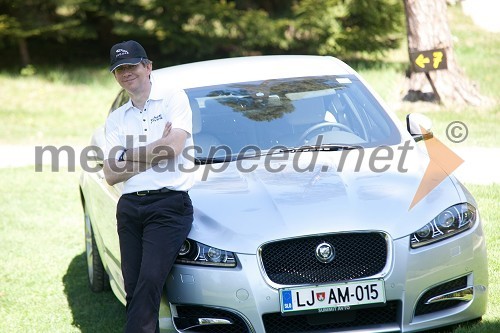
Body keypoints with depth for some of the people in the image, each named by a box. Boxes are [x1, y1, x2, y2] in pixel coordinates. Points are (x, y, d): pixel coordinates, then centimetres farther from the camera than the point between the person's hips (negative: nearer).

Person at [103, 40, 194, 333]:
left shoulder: (173, 98, 5)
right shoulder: (116, 118, 17)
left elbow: (174, 147, -10)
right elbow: (111, 175, 6)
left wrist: (130, 155, 0)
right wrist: (154, 153, -4)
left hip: (169, 205, -5)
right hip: (129, 208, 5)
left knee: (150, 281, -19)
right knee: (133, 289, 1)